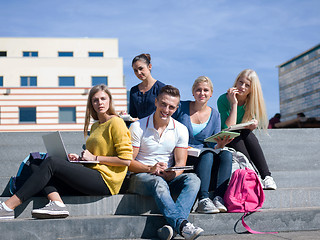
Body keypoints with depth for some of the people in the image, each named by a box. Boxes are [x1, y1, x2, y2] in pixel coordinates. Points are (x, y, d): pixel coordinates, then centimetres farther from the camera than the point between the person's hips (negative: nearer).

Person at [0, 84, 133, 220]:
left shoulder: (116, 123, -4)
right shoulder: (95, 126, 22)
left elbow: (126, 160, -11)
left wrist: (95, 158, -8)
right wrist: (81, 158, 10)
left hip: (105, 180, -9)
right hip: (92, 177, 9)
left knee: (51, 163, -18)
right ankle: (57, 204, -28)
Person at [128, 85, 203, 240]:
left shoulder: (181, 130, 5)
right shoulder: (137, 127, -3)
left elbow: (180, 164, 0)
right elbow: (128, 162, -6)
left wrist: (169, 174, -23)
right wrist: (150, 169, -23)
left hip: (169, 177, 3)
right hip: (140, 176, -3)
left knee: (193, 179, -28)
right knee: (159, 184, -37)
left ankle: (172, 225, -45)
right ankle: (182, 225, -48)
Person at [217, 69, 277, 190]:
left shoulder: (252, 101, -5)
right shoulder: (223, 100, -17)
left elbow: (252, 125, -2)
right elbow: (228, 128, -25)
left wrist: (252, 125, -25)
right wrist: (234, 104, -29)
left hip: (243, 139, 3)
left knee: (248, 134, -28)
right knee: (234, 138, -32)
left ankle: (266, 177, -32)